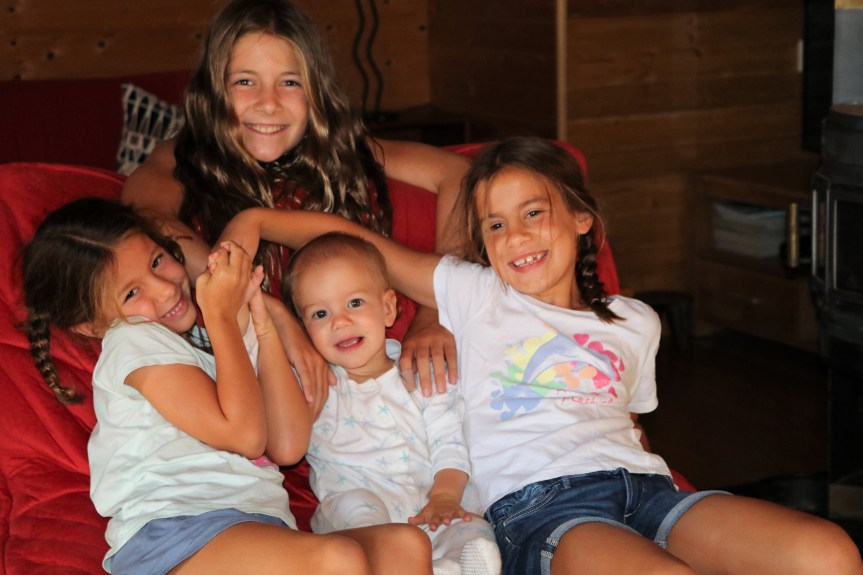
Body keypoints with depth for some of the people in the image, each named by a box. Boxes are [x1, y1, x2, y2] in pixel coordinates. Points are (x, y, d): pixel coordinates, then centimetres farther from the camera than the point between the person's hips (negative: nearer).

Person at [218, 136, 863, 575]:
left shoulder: (635, 323, 27)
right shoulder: (472, 297, 17)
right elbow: (349, 237, 16)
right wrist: (254, 220, 6)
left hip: (639, 482, 5)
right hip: (533, 502, -4)